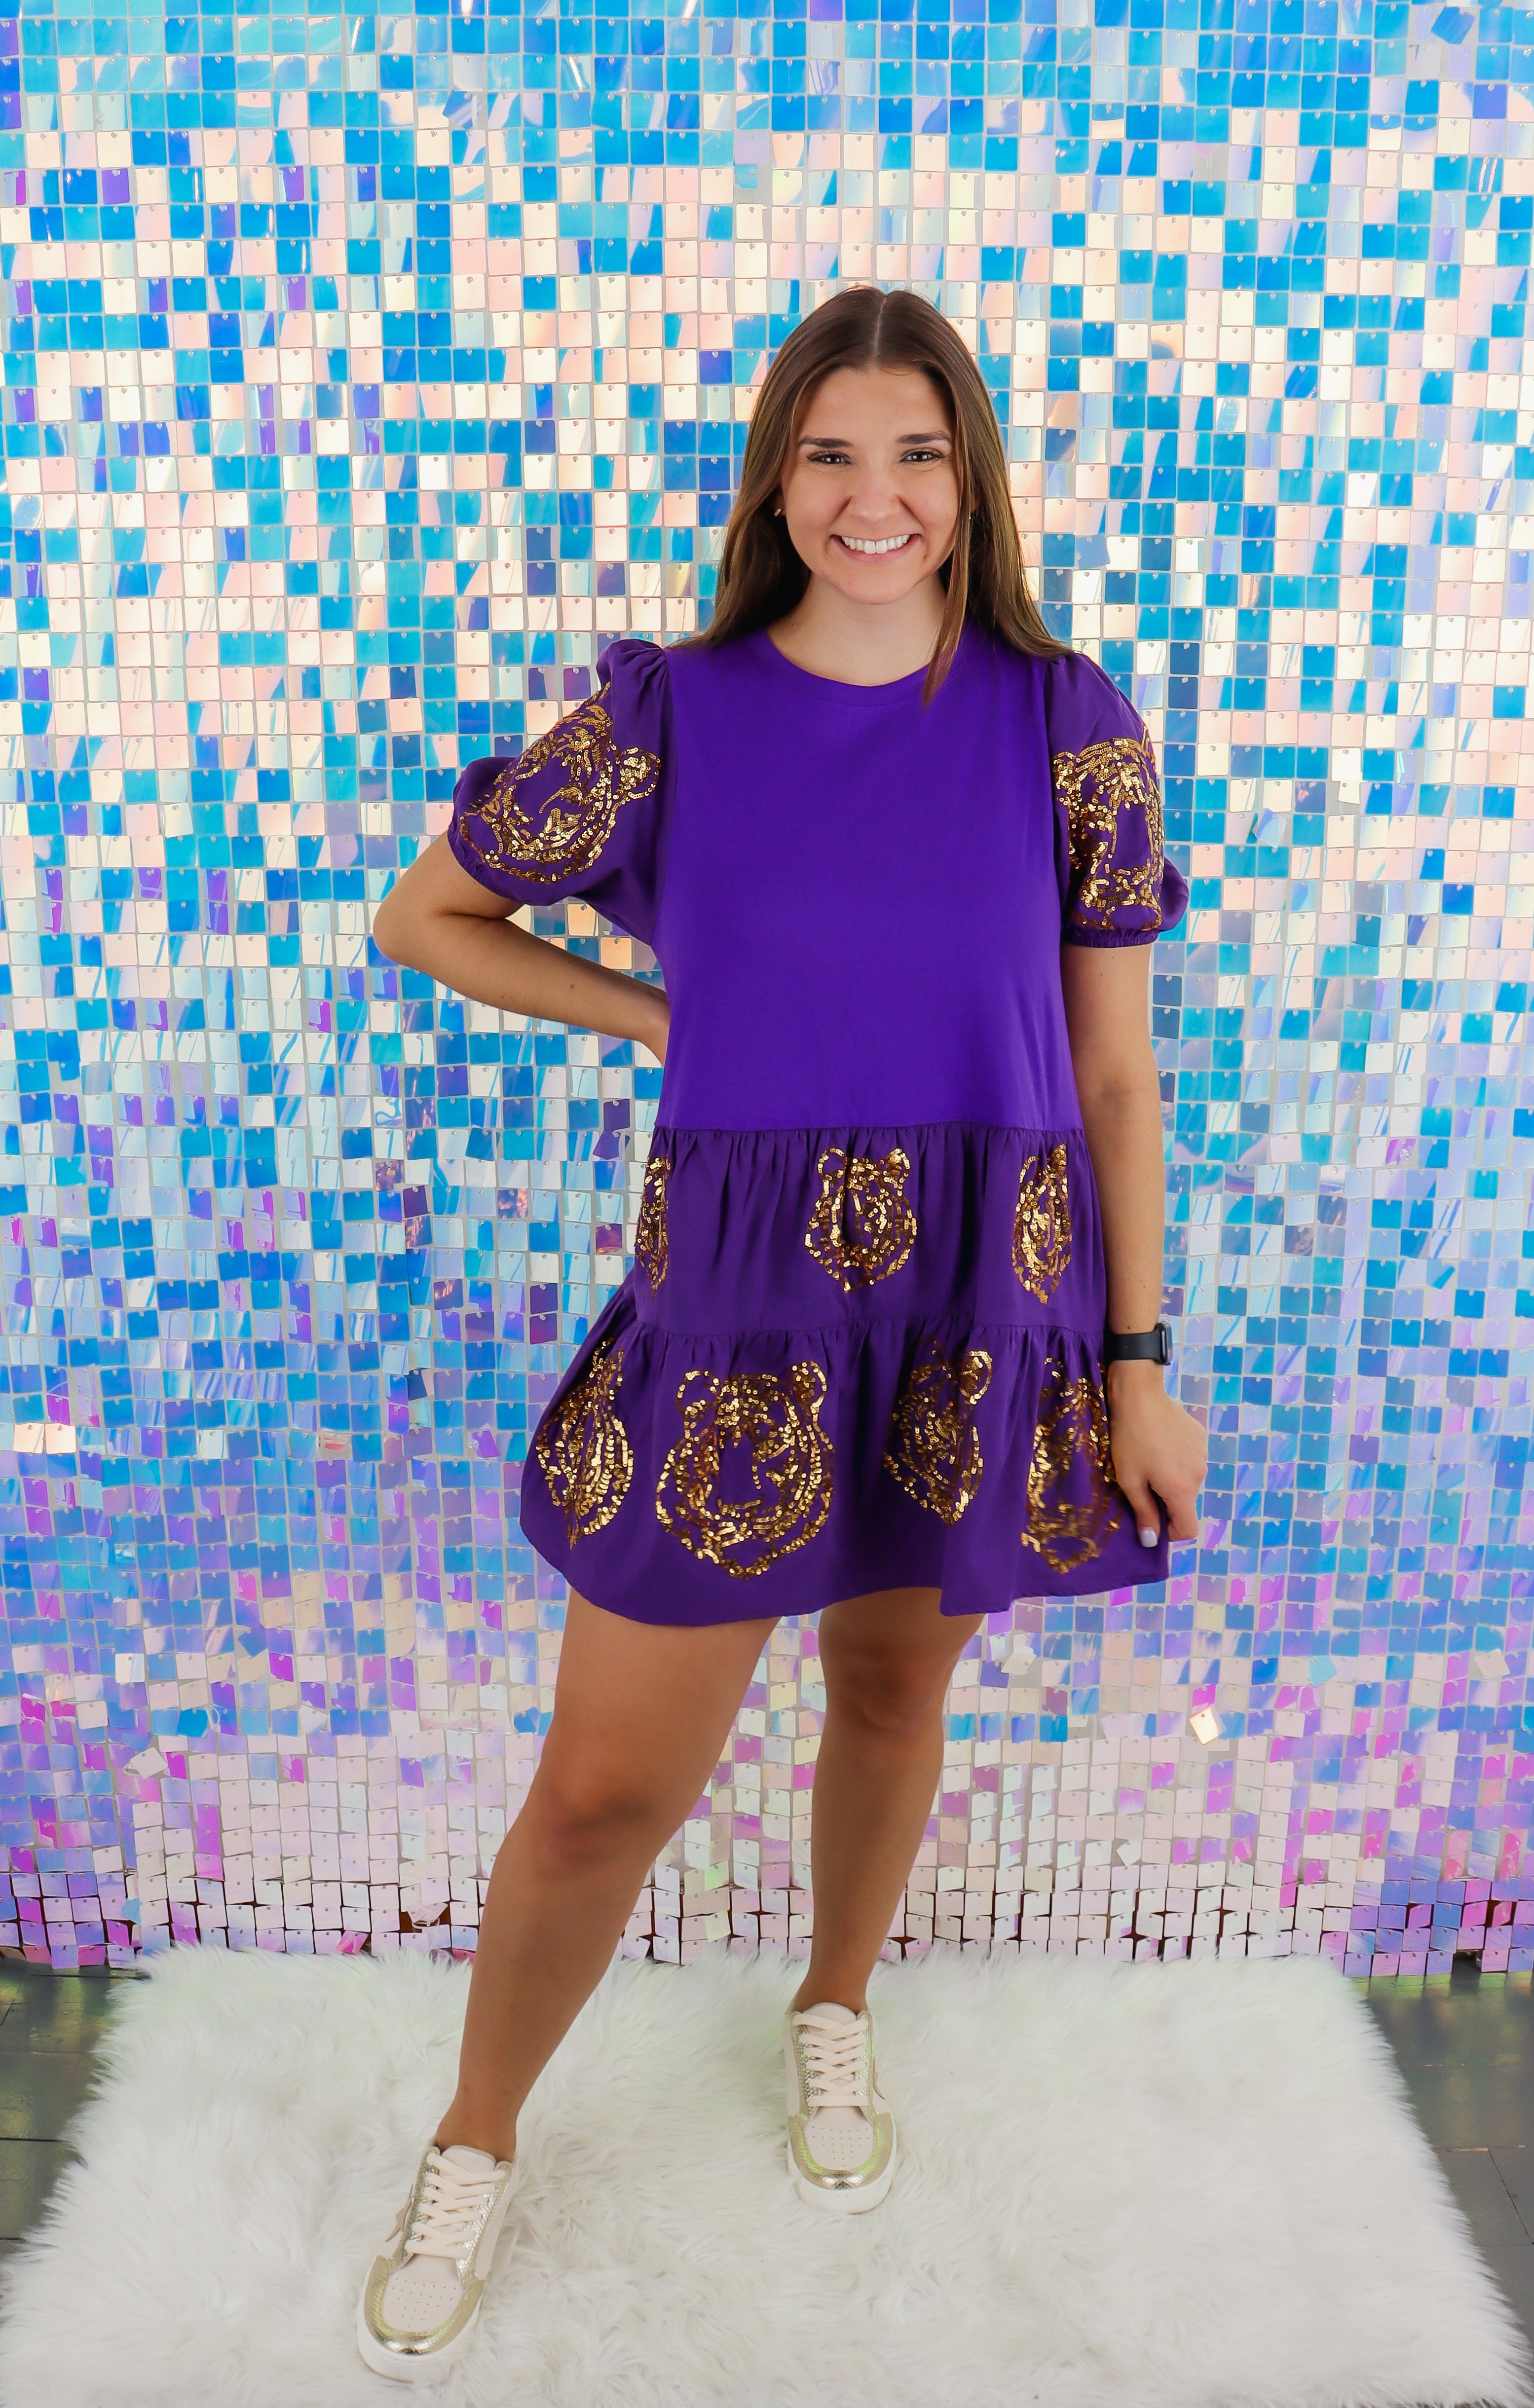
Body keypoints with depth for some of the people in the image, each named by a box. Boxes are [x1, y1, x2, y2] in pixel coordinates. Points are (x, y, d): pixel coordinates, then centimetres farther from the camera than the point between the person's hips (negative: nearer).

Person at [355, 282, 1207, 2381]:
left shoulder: (1067, 725, -1)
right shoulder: (669, 712, -3)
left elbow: (1115, 1074, 1)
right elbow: (425, 917, 8)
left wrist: (1140, 1364, 0)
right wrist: (660, 1019, 0)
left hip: (988, 1305, 2)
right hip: (734, 1298, -1)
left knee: (896, 1688, 20)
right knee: (607, 1789, 4)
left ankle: (837, 2010, 50)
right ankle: (475, 2144, 33)